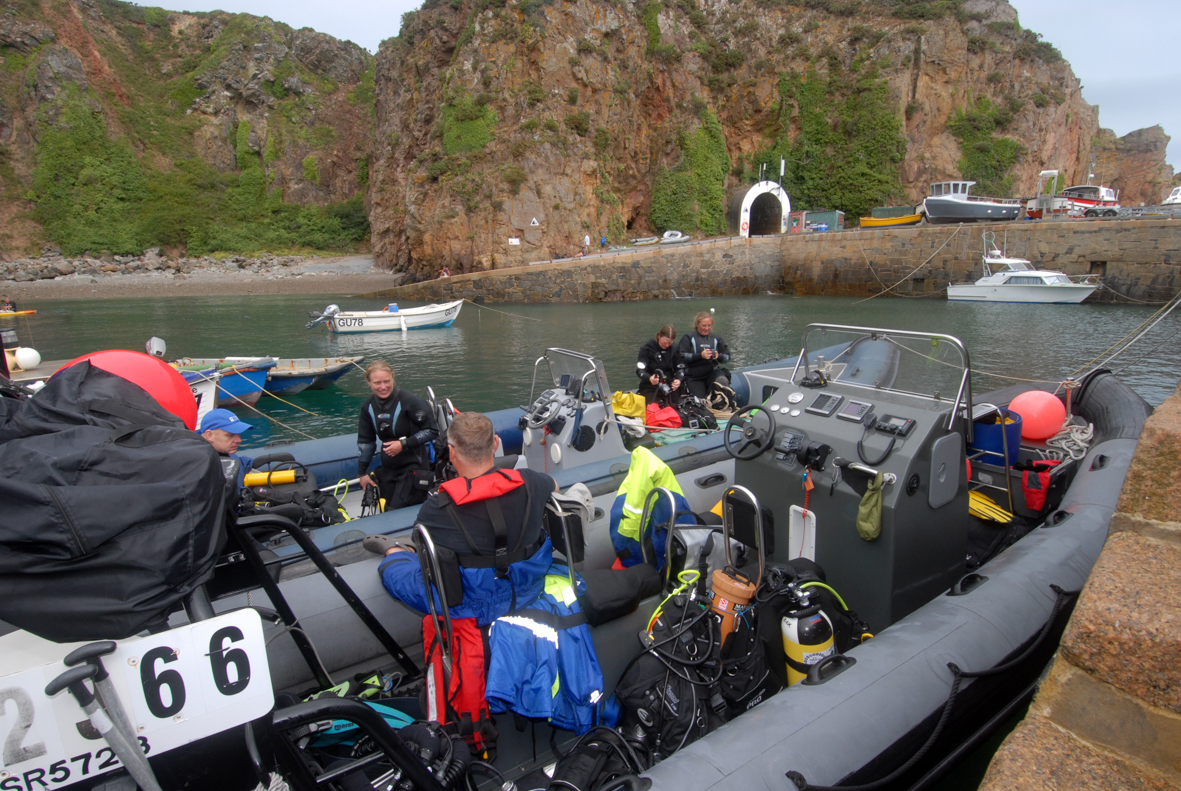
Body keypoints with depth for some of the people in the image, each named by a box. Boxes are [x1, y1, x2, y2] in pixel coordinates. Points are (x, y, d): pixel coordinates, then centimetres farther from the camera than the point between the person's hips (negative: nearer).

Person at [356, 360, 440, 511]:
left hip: (413, 467, -7)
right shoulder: (368, 406, 4)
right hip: (388, 469, 7)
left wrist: (404, 444, -19)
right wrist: (362, 473, 16)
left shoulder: (409, 401, -17)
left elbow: (432, 431, -13)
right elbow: (365, 441, 14)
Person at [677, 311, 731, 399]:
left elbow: (727, 357, 9)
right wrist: (700, 355, -24)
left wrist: (718, 356, -15)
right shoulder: (688, 338, 1)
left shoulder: (716, 339, 13)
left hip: (713, 372, 2)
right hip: (694, 377, -2)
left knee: (723, 381, -30)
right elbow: (682, 356, -13)